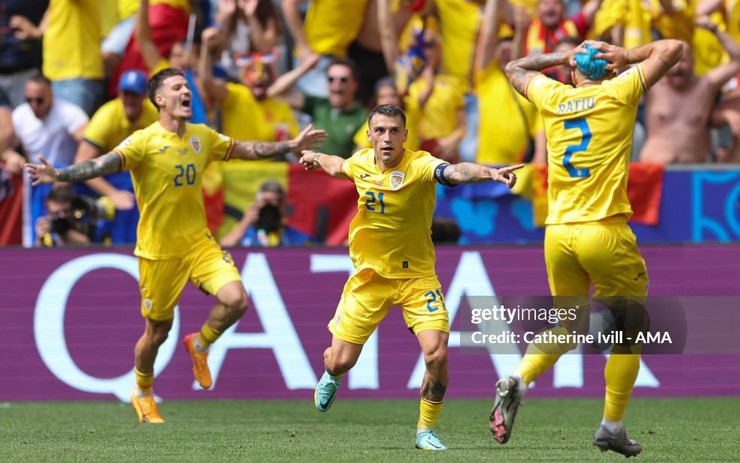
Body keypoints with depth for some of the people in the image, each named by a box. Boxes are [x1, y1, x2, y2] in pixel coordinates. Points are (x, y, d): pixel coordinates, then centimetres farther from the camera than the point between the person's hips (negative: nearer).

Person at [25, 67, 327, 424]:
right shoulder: (145, 142, -14)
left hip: (198, 242, 4)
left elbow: (246, 149, 19)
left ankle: (200, 345, 13)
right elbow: (105, 164, -27)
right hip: (158, 250, -4)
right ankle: (142, 394, 34)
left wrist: (292, 145, 20)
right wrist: (59, 176, -43)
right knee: (157, 331, 6)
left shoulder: (203, 137, 4)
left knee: (235, 299, -18)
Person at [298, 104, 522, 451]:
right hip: (369, 276, 3)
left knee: (437, 354, -20)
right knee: (340, 360, 5)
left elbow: (455, 172, -43)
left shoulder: (419, 165, -20)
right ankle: (330, 378, 45)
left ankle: (426, 431, 2)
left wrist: (489, 172, -60)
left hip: (416, 276, -3)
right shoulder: (361, 162, -5)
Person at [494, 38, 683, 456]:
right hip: (605, 232, -4)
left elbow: (515, 69, 30)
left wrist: (562, 58, 29)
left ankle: (518, 380, -5)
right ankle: (613, 427, 9)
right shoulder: (619, 94, -1)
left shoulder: (552, 98, 9)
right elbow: (672, 49, 6)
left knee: (568, 327, 19)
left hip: (558, 234, 4)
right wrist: (627, 57, 15)